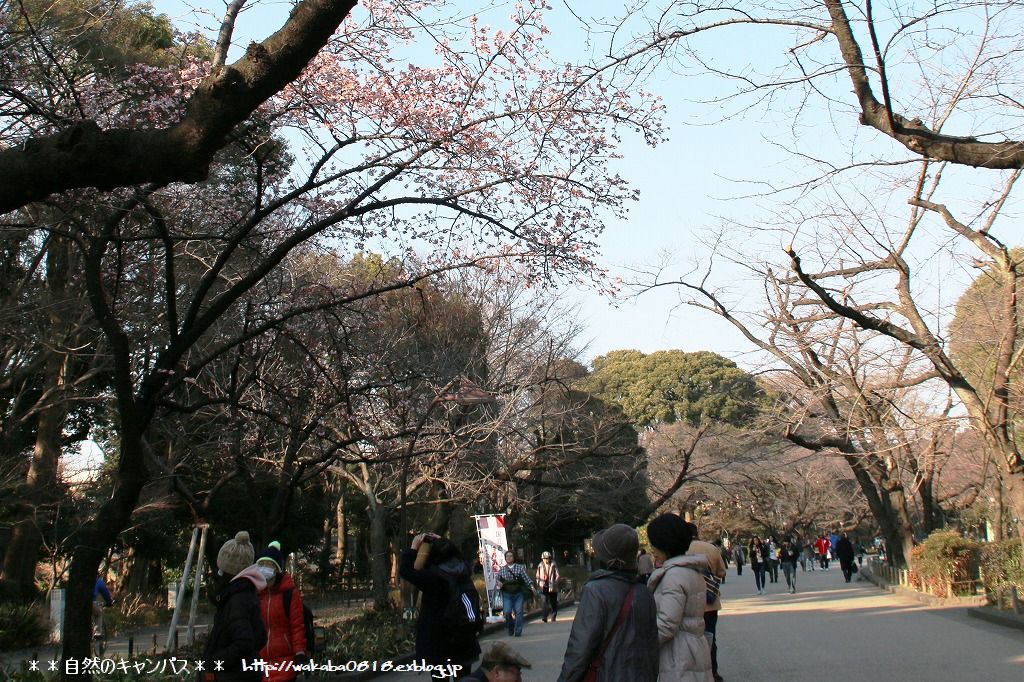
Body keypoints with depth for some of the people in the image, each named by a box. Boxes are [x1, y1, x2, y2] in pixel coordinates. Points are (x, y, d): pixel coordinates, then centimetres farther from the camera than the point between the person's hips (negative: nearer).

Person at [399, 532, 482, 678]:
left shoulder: (434, 577, -20)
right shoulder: (463, 570, -1)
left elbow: (405, 570, -13)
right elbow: (455, 555, 23)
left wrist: (413, 547, -5)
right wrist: (443, 542, 19)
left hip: (439, 642, -6)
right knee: (463, 677, 16)